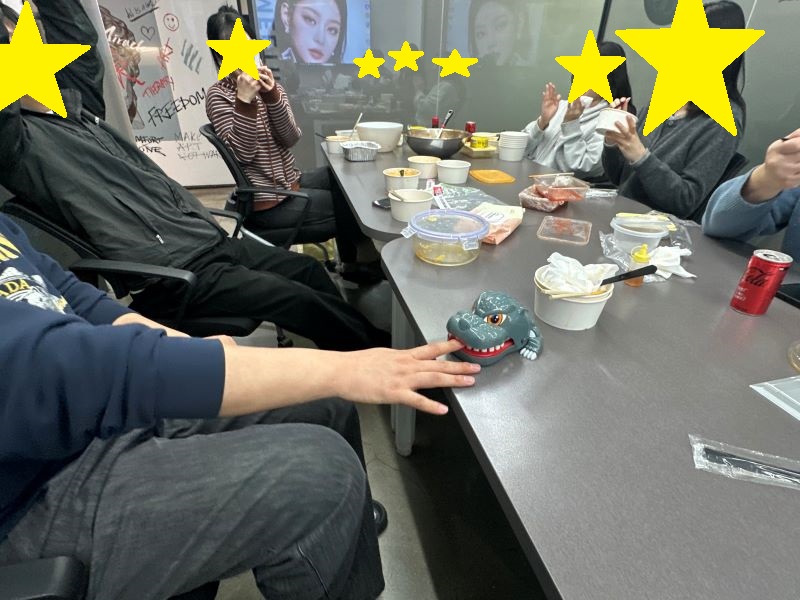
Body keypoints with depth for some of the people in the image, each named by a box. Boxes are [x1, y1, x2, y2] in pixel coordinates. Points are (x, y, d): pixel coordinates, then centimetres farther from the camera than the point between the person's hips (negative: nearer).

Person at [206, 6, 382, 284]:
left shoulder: (267, 85, 7)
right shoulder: (218, 96, -9)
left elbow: (291, 139, -6)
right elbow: (244, 154, -20)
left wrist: (272, 97, -19)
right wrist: (244, 101, -25)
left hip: (291, 183, 7)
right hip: (267, 202, -7)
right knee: (350, 208, -7)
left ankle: (352, 260, 19)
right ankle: (351, 264, 20)